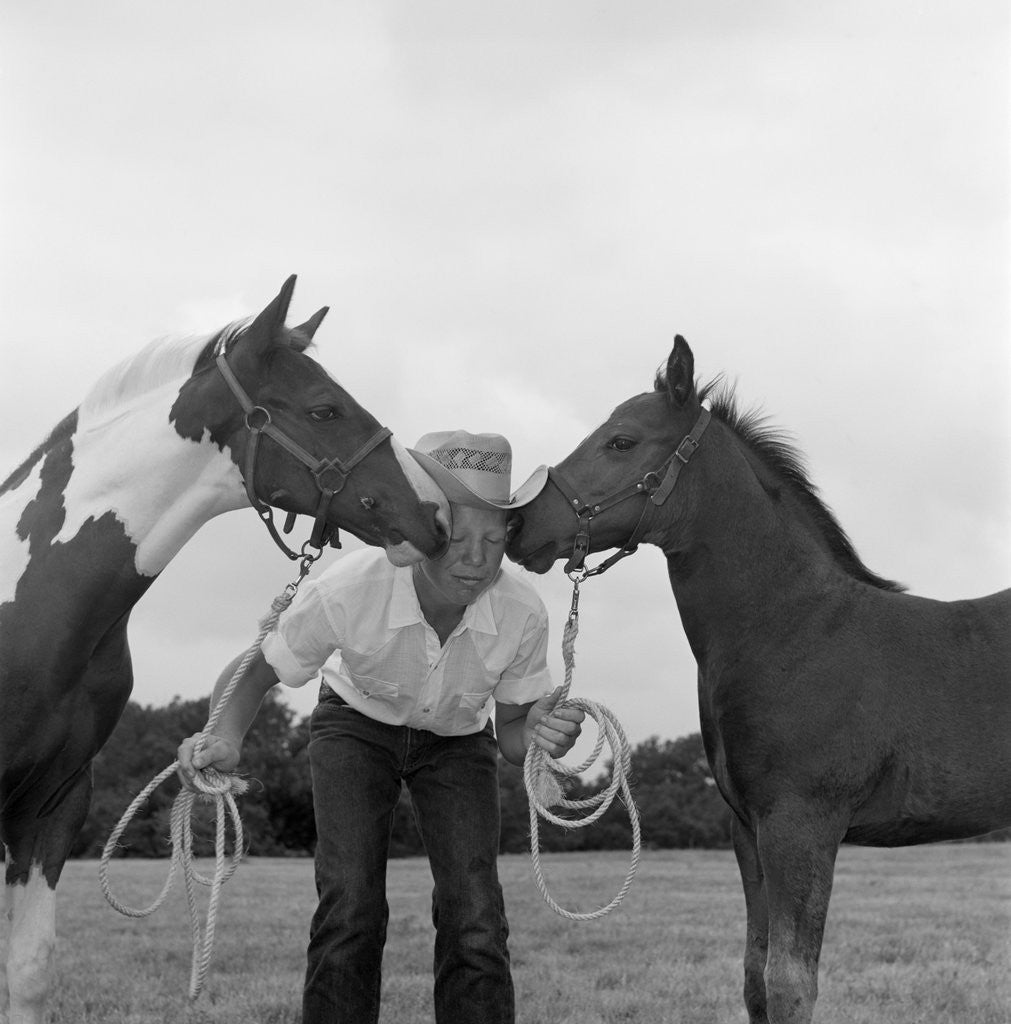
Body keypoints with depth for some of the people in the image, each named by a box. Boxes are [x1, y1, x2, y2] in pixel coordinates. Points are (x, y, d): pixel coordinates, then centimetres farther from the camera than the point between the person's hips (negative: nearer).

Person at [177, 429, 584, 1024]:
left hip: (458, 739, 1)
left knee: (475, 922, -14)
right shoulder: (350, 590, -35)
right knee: (350, 908, -18)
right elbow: (256, 672, -19)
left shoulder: (523, 613, -30)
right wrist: (225, 738, -41)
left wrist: (538, 734, -38)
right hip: (358, 728, -1)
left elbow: (510, 734, -13)